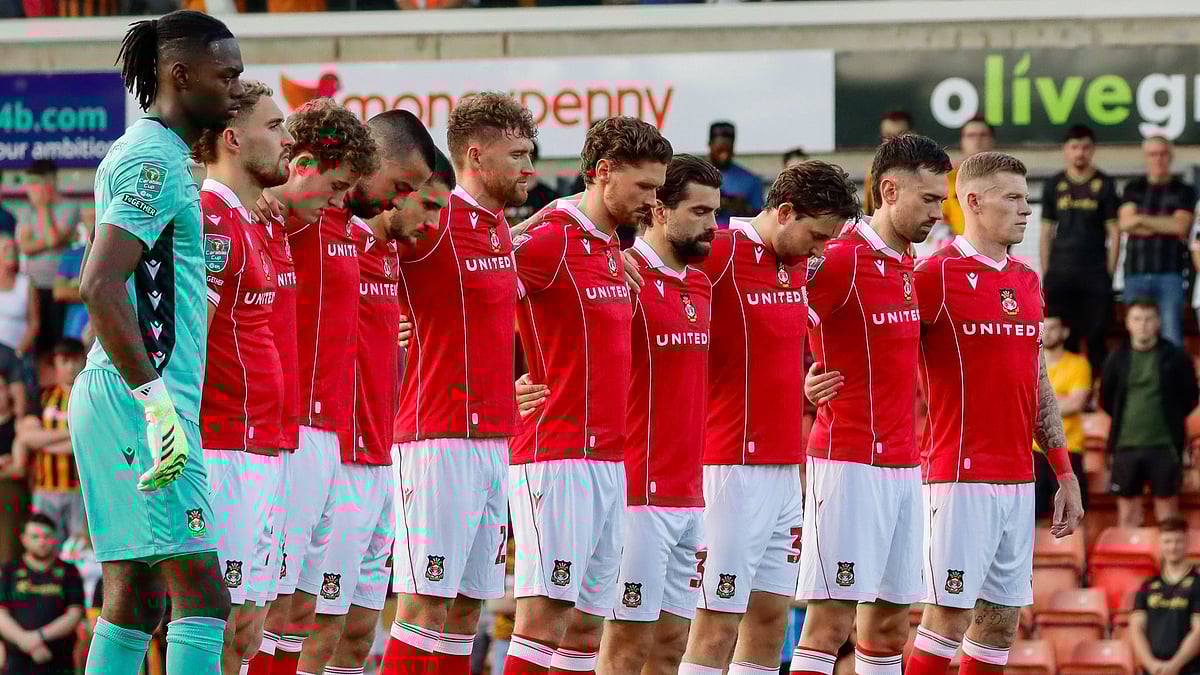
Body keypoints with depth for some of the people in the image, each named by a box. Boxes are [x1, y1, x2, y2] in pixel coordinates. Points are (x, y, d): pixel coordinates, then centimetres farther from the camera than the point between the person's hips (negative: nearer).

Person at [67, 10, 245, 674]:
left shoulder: (142, 154, 19)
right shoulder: (155, 159, -12)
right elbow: (99, 285, -21)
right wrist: (154, 395, -24)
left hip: (116, 397, 10)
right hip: (136, 397, -10)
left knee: (134, 597, 10)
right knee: (202, 591, -12)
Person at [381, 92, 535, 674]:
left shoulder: (498, 226, 16)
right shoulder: (433, 221, -10)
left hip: (493, 440, 9)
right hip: (439, 438, -9)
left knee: (467, 607, 8)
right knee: (426, 603, -11)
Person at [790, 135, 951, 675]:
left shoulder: (904, 262, 14)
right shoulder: (841, 259, -13)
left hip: (904, 464, 9)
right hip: (851, 462, -9)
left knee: (890, 625, 9)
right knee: (831, 620, -10)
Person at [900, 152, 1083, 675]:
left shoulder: (1027, 282, 15)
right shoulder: (936, 275, -8)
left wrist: (1065, 473, 18)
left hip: (1019, 482, 7)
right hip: (961, 476, -7)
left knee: (1001, 621, 8)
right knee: (949, 614, -9)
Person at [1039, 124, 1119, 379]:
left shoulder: (1104, 185, 3)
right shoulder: (1054, 185, 9)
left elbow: (1114, 233, 3)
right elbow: (1047, 231, 11)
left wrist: (1109, 272, -4)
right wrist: (1045, 274, 5)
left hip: (1095, 274, -2)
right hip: (1060, 275, 2)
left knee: (1097, 338, -3)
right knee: (1062, 339, 4)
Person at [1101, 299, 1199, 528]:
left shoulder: (1175, 357, -1)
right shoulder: (1117, 359, 5)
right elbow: (1106, 400, 15)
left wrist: (1171, 419, 6)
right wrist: (1124, 420, 11)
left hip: (1164, 446, -2)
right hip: (1126, 446, 2)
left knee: (1167, 509, 1)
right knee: (1127, 511, 6)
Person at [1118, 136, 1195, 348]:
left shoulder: (1184, 191, 7)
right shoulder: (1133, 189, 14)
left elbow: (1180, 226, -7)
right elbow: (1126, 223, -1)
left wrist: (1142, 219, -4)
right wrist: (1166, 226, -6)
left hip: (1169, 274, -2)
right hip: (1136, 274, 2)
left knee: (1171, 336, -9)